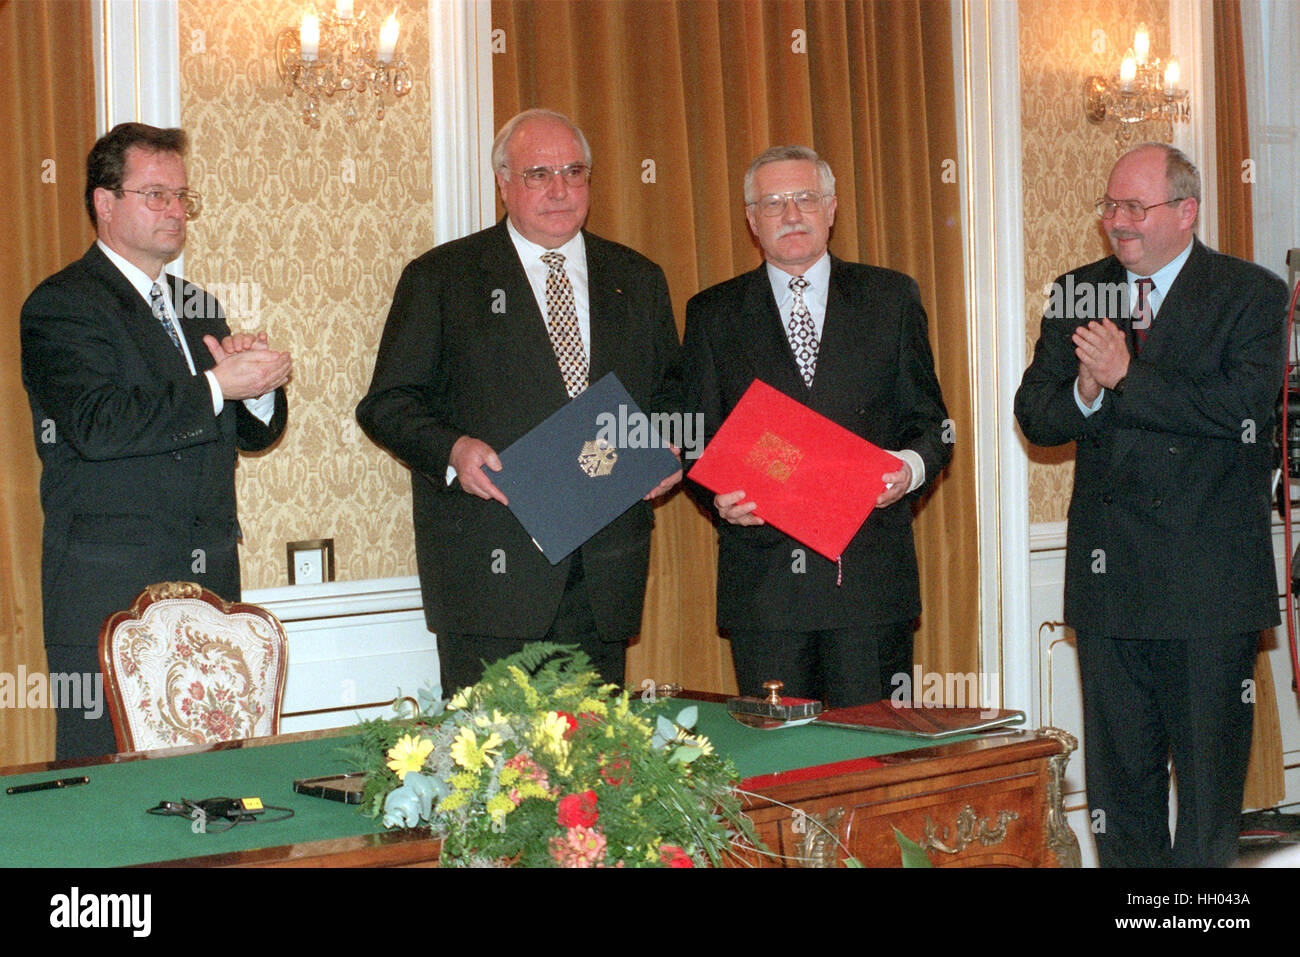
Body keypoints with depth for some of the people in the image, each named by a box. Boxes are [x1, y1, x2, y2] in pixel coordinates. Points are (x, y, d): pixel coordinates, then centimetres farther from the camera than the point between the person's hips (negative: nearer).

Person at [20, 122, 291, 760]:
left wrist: (258, 384, -3)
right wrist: (215, 387, -18)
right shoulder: (60, 306, -4)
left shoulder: (197, 307, 20)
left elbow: (254, 434, 19)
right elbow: (96, 426, -19)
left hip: (210, 587, 7)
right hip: (109, 593, -6)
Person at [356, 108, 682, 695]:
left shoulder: (638, 281, 16)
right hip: (487, 570, -3)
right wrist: (452, 449, -17)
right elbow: (388, 403, 2)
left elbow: (670, 395, 21)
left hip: (606, 573, 3)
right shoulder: (440, 278, 5)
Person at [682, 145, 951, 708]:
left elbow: (930, 422, 10)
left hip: (872, 574, 0)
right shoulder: (713, 315, 11)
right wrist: (721, 498, -11)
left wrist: (911, 466, -12)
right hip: (762, 574, 0)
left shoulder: (891, 298, 11)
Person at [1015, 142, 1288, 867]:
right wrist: (1084, 393, -15)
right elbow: (1035, 416, 7)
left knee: (1208, 773, 3)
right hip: (1109, 581, 4)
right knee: (1118, 772, 11)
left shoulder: (1253, 295, -2)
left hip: (1210, 584, -4)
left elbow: (1243, 411, -17)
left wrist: (1126, 378, -17)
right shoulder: (1078, 294, 11)